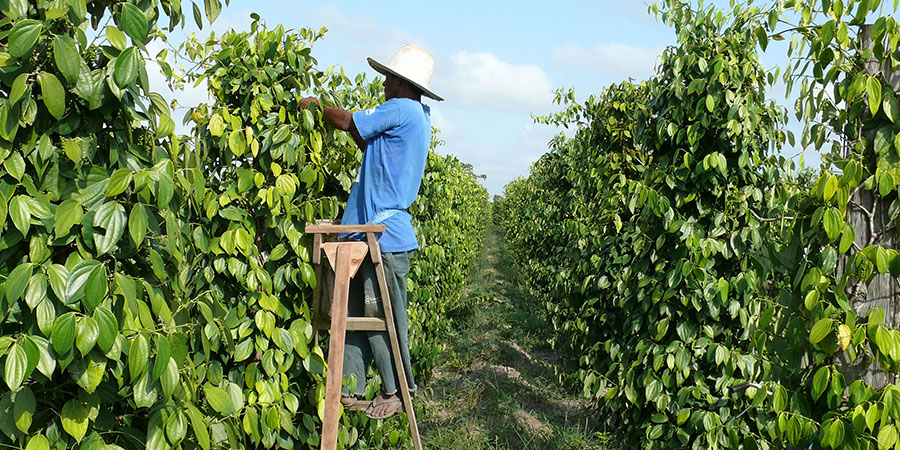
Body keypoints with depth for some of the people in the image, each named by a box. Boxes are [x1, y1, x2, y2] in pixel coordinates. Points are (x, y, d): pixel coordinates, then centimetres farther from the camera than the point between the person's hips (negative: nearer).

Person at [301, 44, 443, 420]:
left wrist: (316, 105, 10)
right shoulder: (419, 117, 18)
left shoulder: (402, 110, -12)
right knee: (354, 312, 10)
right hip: (370, 233, 10)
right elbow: (373, 147, 25)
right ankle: (349, 389, 16)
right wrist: (352, 126, 21)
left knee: (384, 317, -2)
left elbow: (346, 121, -6)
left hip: (385, 236, -10)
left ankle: (396, 391, 9)